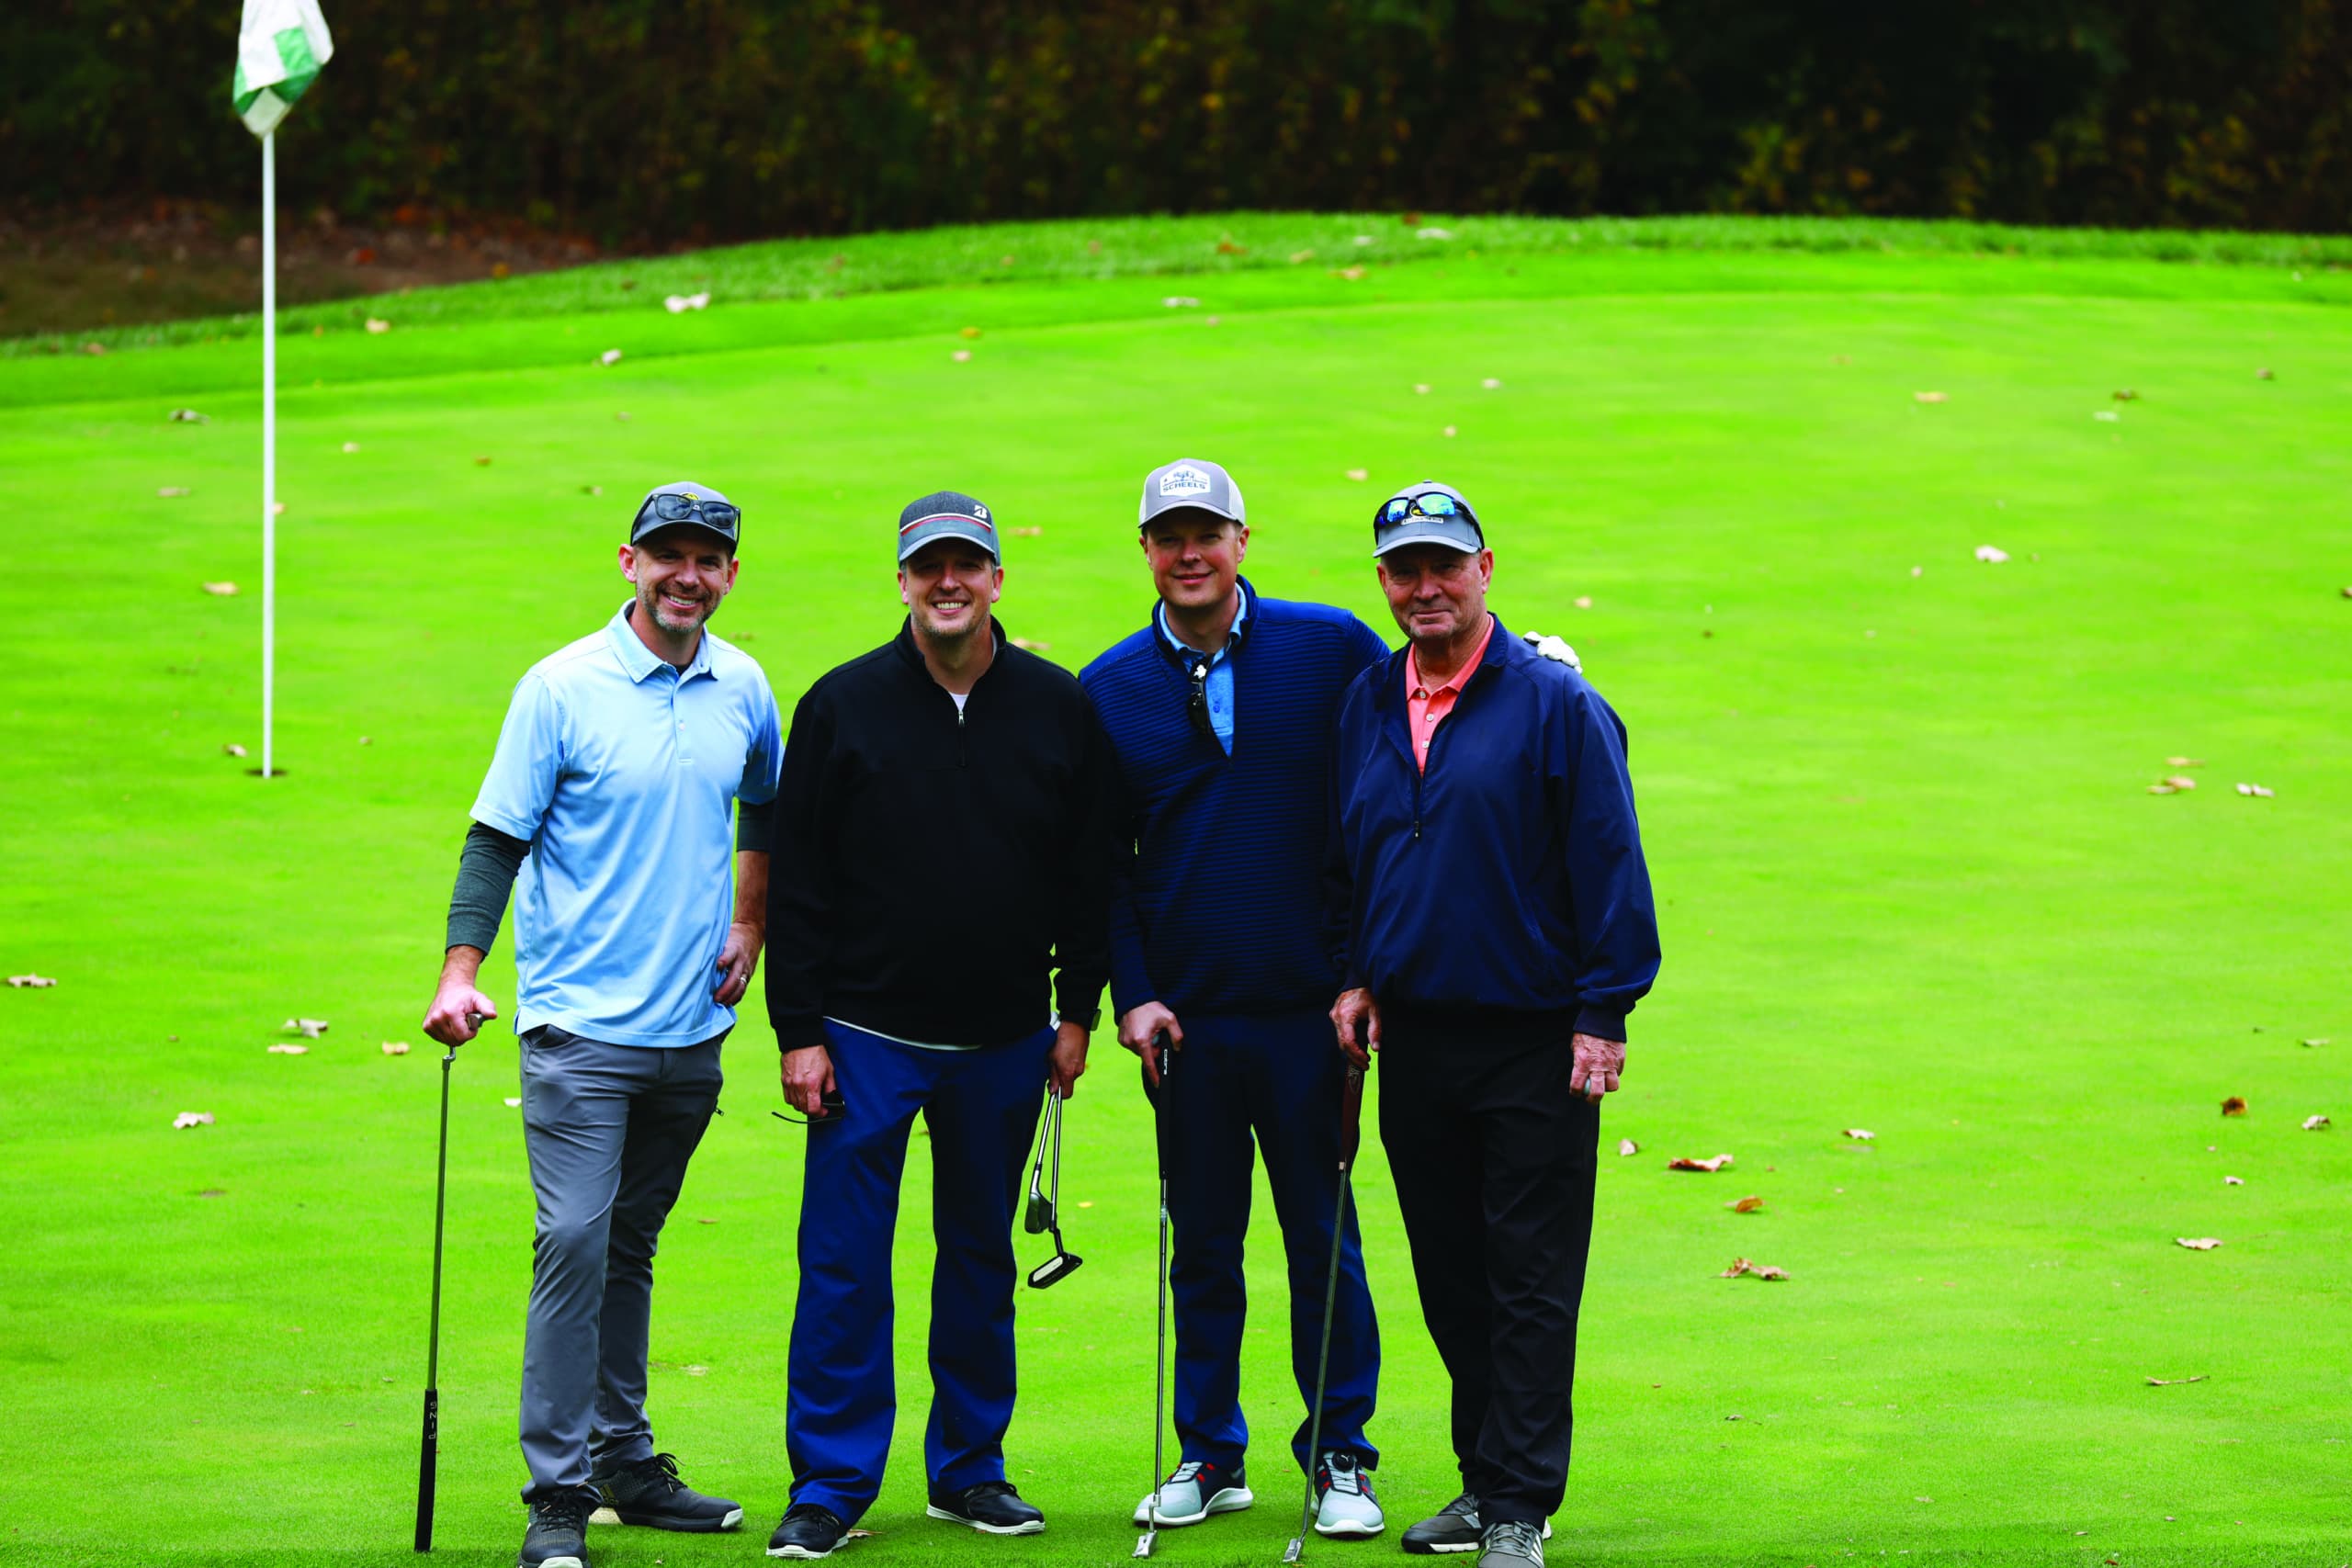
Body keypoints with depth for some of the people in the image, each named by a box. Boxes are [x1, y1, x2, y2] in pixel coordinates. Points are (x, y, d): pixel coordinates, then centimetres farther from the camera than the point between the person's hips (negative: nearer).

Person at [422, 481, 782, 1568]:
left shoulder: (742, 690, 7)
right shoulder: (561, 689, -7)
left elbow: (766, 812, 26)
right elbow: (497, 838, -7)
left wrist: (748, 925, 16)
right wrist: (460, 972, -16)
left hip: (691, 1026, 5)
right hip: (582, 1019, -5)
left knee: (631, 1245, 13)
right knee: (574, 1241, -11)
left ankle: (626, 1460, 22)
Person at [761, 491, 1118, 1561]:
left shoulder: (1058, 709, 2)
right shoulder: (843, 707, -3)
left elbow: (1092, 871, 8)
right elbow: (795, 880, -2)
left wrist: (1077, 1010, 5)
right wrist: (798, 1031, -6)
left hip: (1004, 1042, 2)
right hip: (866, 1038, -2)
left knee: (981, 1256, 11)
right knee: (843, 1261, -3)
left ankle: (970, 1469, 21)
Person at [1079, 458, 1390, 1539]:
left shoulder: (1332, 651, -1)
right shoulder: (1109, 690, 5)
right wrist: (1130, 995, -2)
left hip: (1309, 1005, -2)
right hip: (1186, 1012, 2)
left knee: (1321, 1234, 3)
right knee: (1203, 1242, 8)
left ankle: (1341, 1454, 13)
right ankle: (1209, 1455, 18)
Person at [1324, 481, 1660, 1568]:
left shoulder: (1553, 703, -7)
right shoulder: (1367, 705, 10)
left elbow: (1609, 864, -8)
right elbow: (1344, 860, 21)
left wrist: (1603, 1012, -11)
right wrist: (1357, 976, 11)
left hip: (1534, 1041, -6)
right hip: (1416, 1039, 6)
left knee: (1531, 1284, -3)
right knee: (1450, 1278, 12)